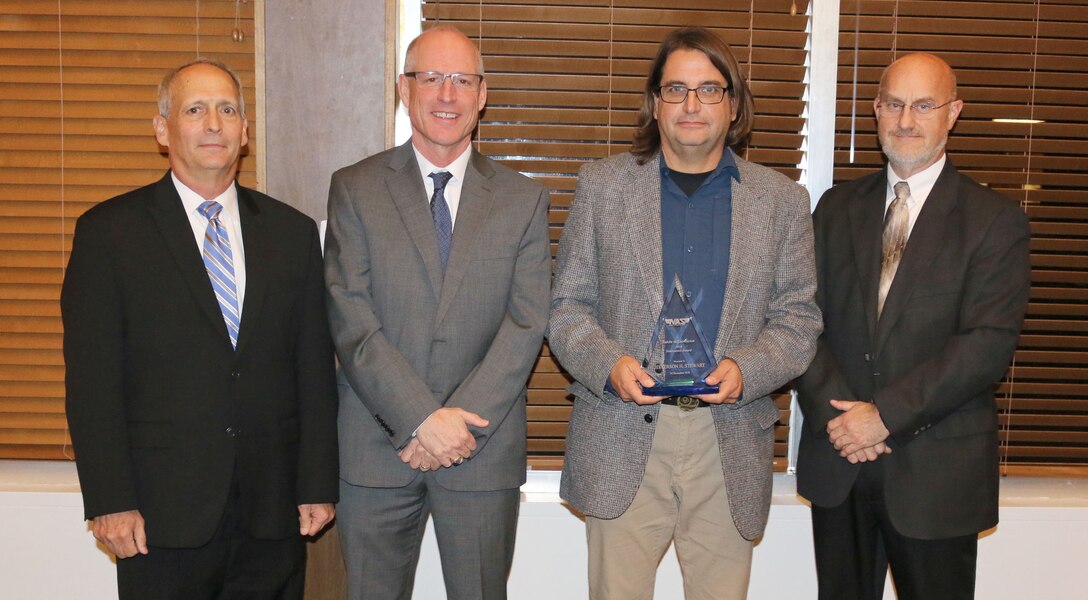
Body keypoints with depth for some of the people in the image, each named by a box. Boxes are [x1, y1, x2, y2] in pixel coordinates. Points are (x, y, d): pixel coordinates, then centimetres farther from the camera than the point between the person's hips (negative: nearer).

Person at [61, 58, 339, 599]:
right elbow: (92, 381, -4)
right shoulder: (108, 233, -1)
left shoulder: (293, 232, 7)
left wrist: (318, 484, 3)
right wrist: (110, 503, -9)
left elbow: (315, 367, 6)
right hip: (162, 514, -2)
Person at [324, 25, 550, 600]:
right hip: (377, 446, 0)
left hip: (484, 449, 1)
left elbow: (526, 323, -4)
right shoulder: (354, 189, 1)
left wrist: (460, 423, -14)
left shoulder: (523, 199, 4)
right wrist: (421, 420, -15)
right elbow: (351, 321, -7)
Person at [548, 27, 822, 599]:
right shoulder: (602, 184, 5)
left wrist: (747, 368, -14)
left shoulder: (782, 199, 7)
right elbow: (567, 304, 5)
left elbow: (799, 317, 5)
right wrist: (606, 363, -14)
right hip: (622, 441, -1)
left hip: (730, 446, 1)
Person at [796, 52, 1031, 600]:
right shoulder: (838, 206, 8)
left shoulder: (994, 220, -4)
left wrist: (885, 415, -18)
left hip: (936, 471, -3)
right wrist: (834, 412, -12)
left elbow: (990, 344, -13)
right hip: (837, 460, 3)